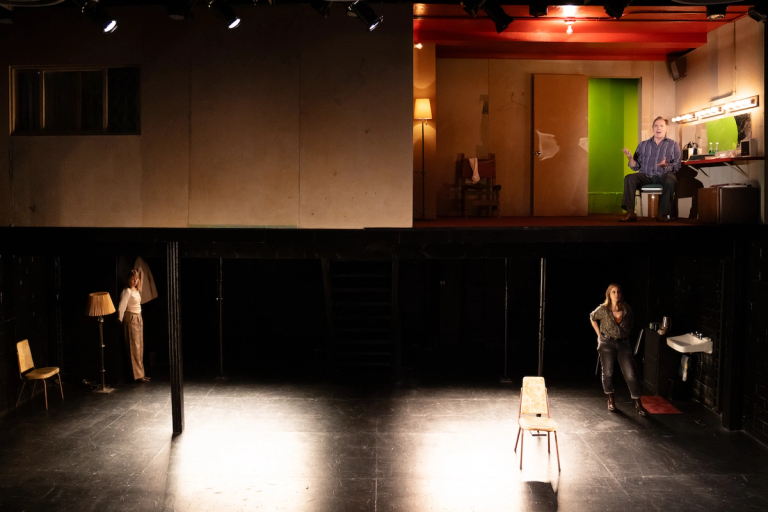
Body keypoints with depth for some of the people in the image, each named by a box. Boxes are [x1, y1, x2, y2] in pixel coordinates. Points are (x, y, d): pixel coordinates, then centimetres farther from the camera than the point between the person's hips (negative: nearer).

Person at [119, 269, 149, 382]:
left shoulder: (137, 290, 11)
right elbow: (121, 308, -19)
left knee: (140, 347, 11)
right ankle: (138, 375, 1)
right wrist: (121, 320, -12)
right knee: (134, 347, -4)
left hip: (138, 319, 9)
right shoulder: (127, 291, -15)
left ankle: (141, 373, 18)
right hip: (131, 319, -9)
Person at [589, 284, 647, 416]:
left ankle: (638, 403, 2)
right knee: (608, 372, 5)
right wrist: (599, 334, 9)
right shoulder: (603, 309, -7)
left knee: (631, 374, -5)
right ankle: (611, 400, 24)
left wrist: (625, 335, 10)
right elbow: (592, 318, 12)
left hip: (623, 344, 1)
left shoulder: (627, 309, -3)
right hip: (607, 343, -1)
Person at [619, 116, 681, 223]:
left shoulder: (673, 145, 13)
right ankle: (630, 213, -33)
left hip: (663, 175, -2)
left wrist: (666, 165, -19)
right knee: (629, 178, -27)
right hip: (646, 176, 2)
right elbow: (636, 167, 15)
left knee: (670, 180, -36)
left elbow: (676, 166, 2)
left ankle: (663, 214, -27)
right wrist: (630, 158, -6)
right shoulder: (643, 145, 20)